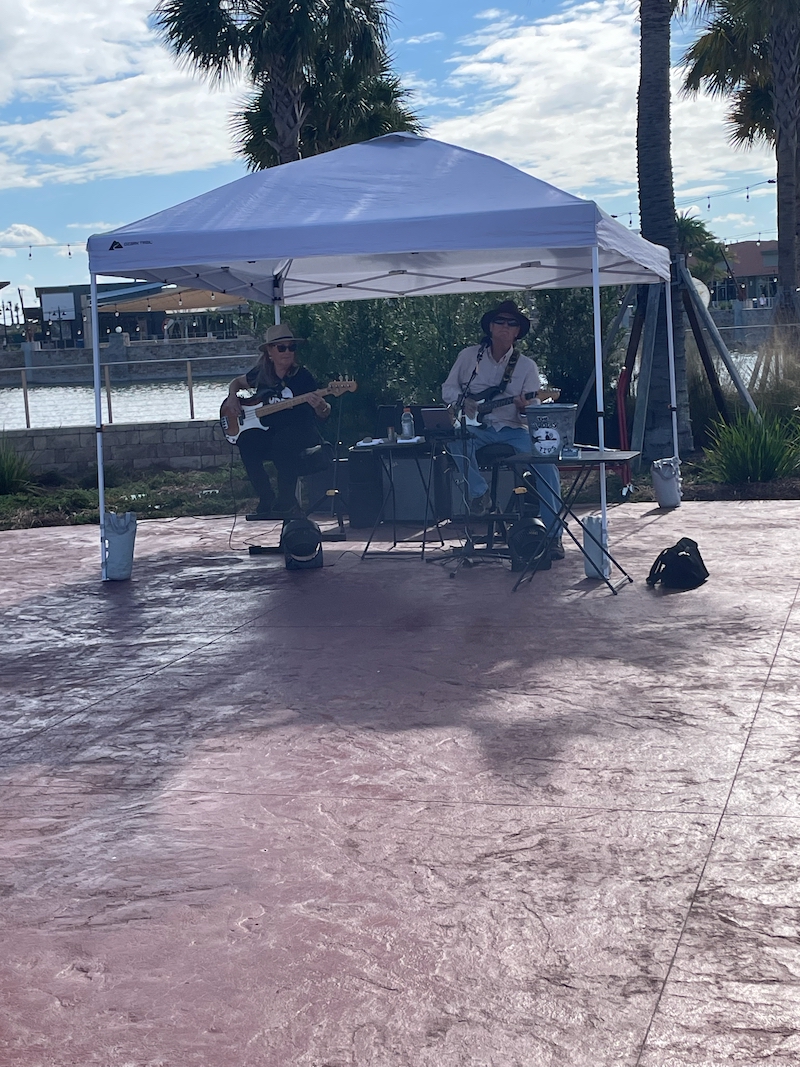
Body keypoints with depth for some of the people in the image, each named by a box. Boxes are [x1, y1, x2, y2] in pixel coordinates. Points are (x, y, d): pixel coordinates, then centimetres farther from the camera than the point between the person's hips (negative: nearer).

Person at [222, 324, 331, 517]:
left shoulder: (303, 375, -4)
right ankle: (267, 501, -17)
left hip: (300, 431, -4)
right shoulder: (260, 374, 5)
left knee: (283, 441, -38)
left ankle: (287, 502, -24)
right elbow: (237, 382, 28)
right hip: (269, 432, 4)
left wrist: (320, 405, -27)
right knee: (247, 441, -28)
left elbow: (324, 414, -4)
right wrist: (232, 398, 7)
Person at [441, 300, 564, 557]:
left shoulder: (526, 366, 5)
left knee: (546, 463, -25)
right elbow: (448, 389, 12)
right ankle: (479, 492, -16)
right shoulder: (469, 356, 7)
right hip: (477, 429, 0)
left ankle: (554, 534, -18)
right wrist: (462, 401, -10)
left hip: (513, 430, 0)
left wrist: (525, 406, -24)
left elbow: (534, 408, 1)